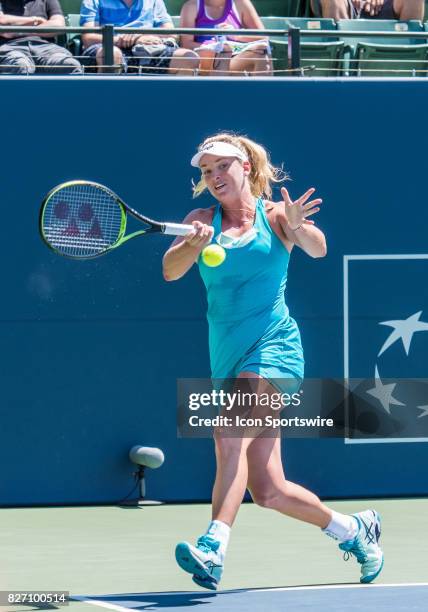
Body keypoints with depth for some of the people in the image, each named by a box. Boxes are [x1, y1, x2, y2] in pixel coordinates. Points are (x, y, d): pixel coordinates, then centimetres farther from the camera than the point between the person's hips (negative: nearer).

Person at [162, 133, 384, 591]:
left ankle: (212, 553, -40)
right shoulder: (203, 221, 9)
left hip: (272, 347, -5)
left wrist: (298, 228, -38)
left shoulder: (275, 214, 1)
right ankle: (353, 530, 27)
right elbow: (170, 270, -7)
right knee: (268, 492, 6)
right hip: (228, 358, 5)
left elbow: (318, 249, -16)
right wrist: (193, 245, -28)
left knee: (230, 436, -30)